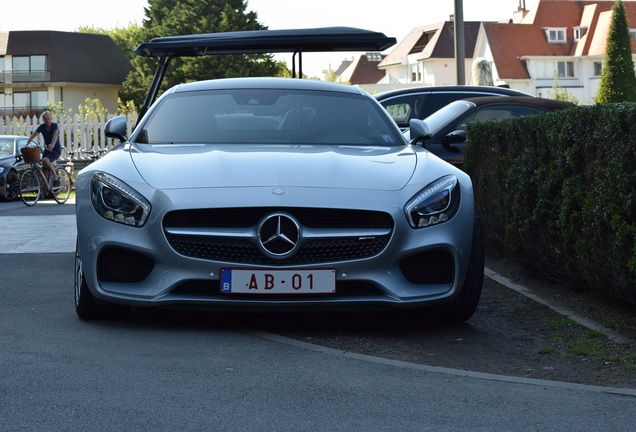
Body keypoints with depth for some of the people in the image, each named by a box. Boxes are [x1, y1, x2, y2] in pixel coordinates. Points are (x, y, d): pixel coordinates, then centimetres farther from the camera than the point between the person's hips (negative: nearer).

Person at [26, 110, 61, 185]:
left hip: (56, 149, -6)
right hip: (47, 149, 6)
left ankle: (56, 178, -18)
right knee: (44, 167, -1)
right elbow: (33, 135, -6)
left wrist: (52, 145, -52)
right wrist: (26, 145, -20)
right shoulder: (42, 127, -1)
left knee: (45, 160, -30)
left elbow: (55, 134, -33)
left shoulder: (54, 126, -14)